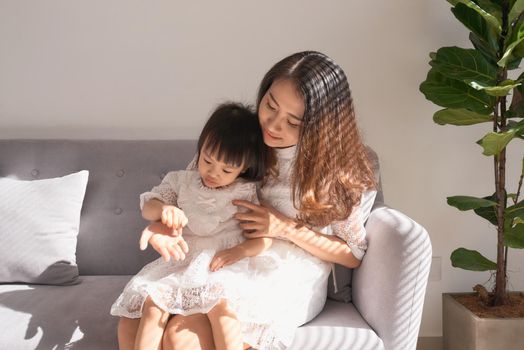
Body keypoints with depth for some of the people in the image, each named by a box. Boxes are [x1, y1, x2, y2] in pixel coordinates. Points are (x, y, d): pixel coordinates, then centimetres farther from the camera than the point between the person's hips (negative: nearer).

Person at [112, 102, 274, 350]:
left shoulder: (247, 192, 5)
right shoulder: (181, 181, 13)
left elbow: (265, 237, 3)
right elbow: (147, 206, 15)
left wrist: (240, 251, -15)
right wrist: (165, 209, -8)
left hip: (222, 267, -3)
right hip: (179, 264, 3)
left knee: (220, 306, -32)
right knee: (153, 305, -21)